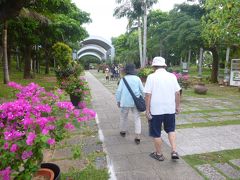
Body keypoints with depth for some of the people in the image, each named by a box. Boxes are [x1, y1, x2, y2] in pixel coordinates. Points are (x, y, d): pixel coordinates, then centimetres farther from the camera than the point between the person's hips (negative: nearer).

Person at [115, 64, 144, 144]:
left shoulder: (123, 79, -6)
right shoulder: (137, 79, -2)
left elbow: (119, 91, -6)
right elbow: (142, 90, 2)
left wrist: (118, 101, 4)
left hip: (125, 102, -1)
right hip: (135, 102, 1)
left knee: (123, 117, 19)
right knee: (137, 118, 6)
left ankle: (123, 131, 38)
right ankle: (137, 137, 2)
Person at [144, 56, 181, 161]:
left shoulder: (151, 77, -10)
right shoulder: (172, 76, 2)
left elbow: (148, 95, -13)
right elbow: (177, 93, 3)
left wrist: (147, 110, -8)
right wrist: (177, 106, 14)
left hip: (156, 110, -4)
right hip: (170, 109, 4)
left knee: (156, 134, 12)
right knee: (171, 130, 23)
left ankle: (159, 154, 25)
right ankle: (174, 151, 14)